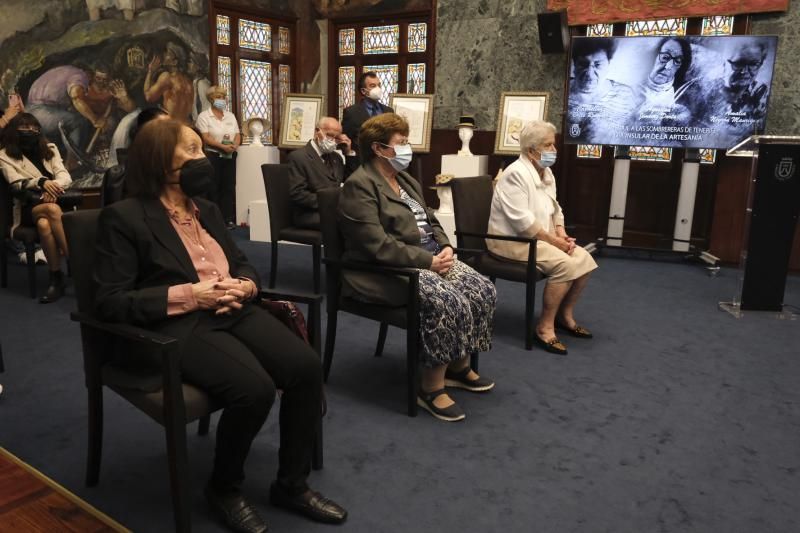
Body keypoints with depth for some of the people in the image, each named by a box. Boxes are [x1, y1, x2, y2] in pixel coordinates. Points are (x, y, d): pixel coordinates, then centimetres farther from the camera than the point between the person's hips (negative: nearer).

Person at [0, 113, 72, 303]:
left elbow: (65, 176, 5)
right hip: (29, 207, -1)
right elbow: (17, 185, -5)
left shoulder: (50, 149, 17)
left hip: (56, 201, 2)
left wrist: (54, 187, -18)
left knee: (44, 224, -35)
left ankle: (56, 278, -30)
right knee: (52, 210, -37)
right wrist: (41, 182, -24)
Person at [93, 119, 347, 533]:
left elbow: (243, 264, 22)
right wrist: (189, 295, -18)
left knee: (306, 366, -18)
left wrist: (243, 286, -4)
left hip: (232, 313, 7)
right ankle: (224, 489, 0)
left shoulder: (206, 209, 18)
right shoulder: (123, 217, -3)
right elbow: (110, 301, -10)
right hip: (176, 325, -6)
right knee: (254, 388, -30)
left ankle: (292, 484, 2)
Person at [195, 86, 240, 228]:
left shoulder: (230, 116, 14)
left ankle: (228, 218, 8)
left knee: (229, 187, 4)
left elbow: (237, 135, 10)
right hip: (213, 156, -5)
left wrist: (235, 145, -11)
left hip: (230, 156, 5)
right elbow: (206, 138, -13)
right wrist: (223, 146, -22)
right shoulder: (204, 116, -3)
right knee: (213, 188, -1)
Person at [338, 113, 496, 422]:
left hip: (429, 257, 9)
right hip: (385, 270, -9)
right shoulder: (359, 185, -13)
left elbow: (431, 221, 20)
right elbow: (377, 245, -22)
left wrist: (445, 247, -2)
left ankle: (459, 365, 8)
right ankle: (431, 387, -16)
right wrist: (428, 261, -22)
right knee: (447, 301, -30)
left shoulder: (405, 180, 16)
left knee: (482, 290, -8)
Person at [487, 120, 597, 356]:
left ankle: (565, 314, 12)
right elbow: (523, 221, -25)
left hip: (539, 238, 9)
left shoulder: (546, 172, 11)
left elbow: (555, 209, 16)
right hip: (512, 241, -9)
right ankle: (545, 327, -13)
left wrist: (561, 234, -2)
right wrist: (554, 240, -20)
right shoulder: (516, 174, -18)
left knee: (584, 259, -6)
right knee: (565, 264, -26)